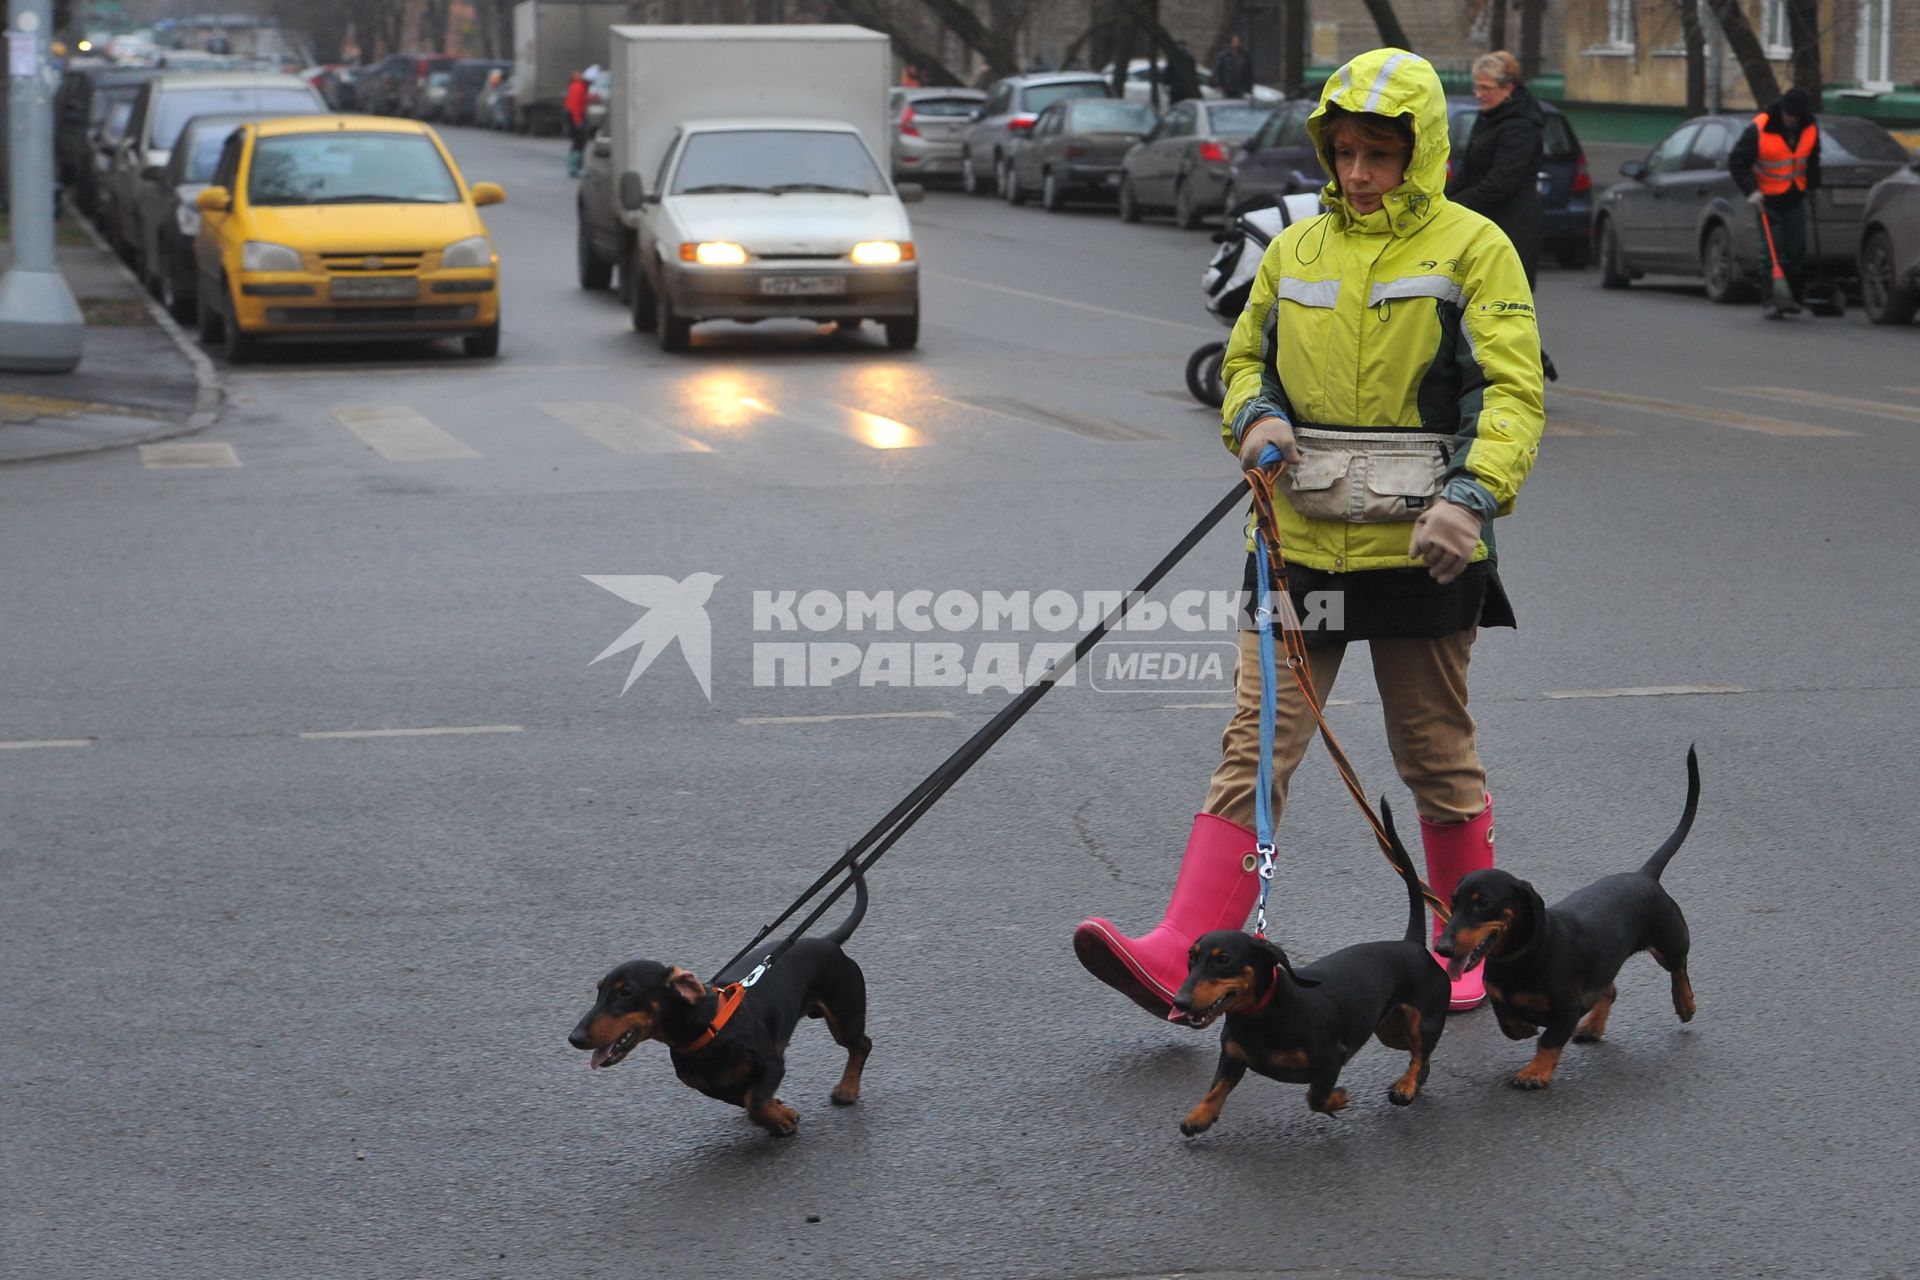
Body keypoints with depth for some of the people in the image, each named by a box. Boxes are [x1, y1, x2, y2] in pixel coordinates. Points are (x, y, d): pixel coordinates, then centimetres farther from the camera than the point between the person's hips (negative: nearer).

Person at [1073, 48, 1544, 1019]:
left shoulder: (1471, 249, -3)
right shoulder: (1295, 251, 11)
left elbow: (1513, 391, -10)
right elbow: (1246, 357, 23)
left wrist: (1473, 495, -26)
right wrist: (1256, 417, 0)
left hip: (1419, 546, -3)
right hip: (1301, 539, 3)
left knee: (1437, 756, 9)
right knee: (1257, 742, -4)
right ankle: (1180, 955, -11)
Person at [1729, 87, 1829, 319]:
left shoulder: (1810, 130, -4)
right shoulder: (1758, 130, -20)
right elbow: (1736, 161, -16)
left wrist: (1813, 186, 17)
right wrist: (1751, 191, -24)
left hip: (1795, 198, 5)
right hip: (1767, 199, -5)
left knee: (1797, 249, 5)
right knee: (1771, 250, -9)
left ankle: (1793, 297, 18)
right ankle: (1772, 302, -5)